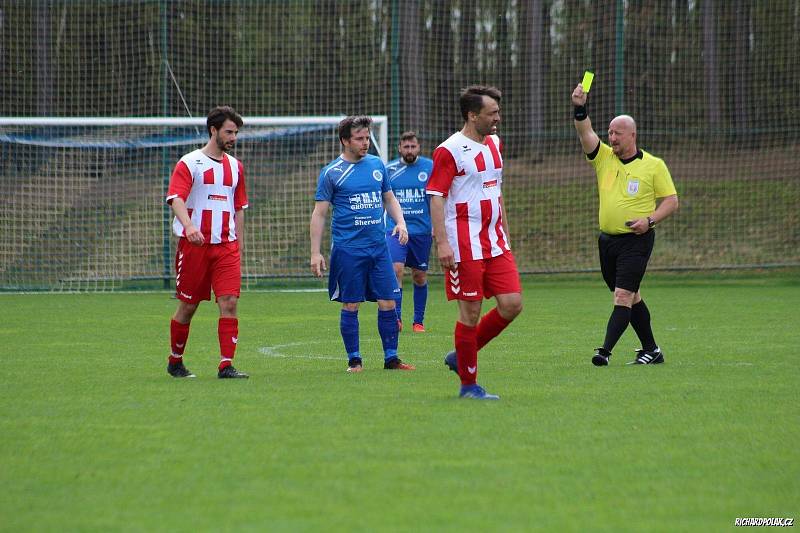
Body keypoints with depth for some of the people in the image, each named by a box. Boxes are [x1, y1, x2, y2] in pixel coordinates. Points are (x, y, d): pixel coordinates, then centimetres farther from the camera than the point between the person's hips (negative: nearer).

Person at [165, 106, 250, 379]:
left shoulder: (235, 166, 14)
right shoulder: (190, 163, -3)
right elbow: (176, 198, -15)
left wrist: (238, 244, 17)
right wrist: (189, 226, -33)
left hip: (226, 245, 4)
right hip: (194, 244, -4)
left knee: (229, 302, -9)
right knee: (187, 305, 4)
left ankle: (226, 365, -10)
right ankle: (175, 361, 21)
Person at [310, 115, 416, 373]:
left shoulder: (377, 165, 10)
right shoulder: (332, 172, -3)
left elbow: (389, 198, 21)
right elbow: (319, 213, -2)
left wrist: (400, 222, 2)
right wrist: (315, 253, -7)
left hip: (378, 246, 4)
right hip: (348, 249, -4)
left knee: (387, 303, 1)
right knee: (351, 306, 0)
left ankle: (391, 357, 9)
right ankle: (354, 359, 9)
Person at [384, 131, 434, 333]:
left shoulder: (430, 167, 0)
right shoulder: (389, 169, 2)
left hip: (422, 230, 0)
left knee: (420, 276, 7)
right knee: (396, 269, -17)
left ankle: (418, 321, 18)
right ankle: (396, 318, -12)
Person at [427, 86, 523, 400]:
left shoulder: (494, 144, 13)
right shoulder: (450, 151, -11)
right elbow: (436, 197, -14)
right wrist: (442, 242, -22)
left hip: (495, 243, 8)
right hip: (464, 246, -7)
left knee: (512, 304, -2)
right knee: (471, 312, -4)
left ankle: (461, 356, 16)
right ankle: (468, 384, 8)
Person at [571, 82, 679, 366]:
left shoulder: (653, 165, -2)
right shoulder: (604, 157, 7)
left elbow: (671, 200, 0)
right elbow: (585, 132, -7)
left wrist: (650, 220, -16)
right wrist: (580, 108, -24)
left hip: (636, 240, -5)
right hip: (607, 239, 5)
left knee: (623, 295, -13)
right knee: (631, 297, 12)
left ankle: (605, 351, -20)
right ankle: (651, 350, 22)